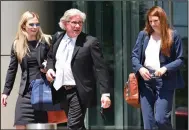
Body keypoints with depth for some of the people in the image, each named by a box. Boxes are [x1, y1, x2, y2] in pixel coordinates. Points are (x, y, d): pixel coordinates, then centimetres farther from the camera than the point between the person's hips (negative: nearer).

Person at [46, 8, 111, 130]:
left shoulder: (90, 42, -10)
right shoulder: (57, 37, 6)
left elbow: (100, 68, -13)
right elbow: (50, 56, 23)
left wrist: (105, 93, -19)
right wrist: (49, 68, 0)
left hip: (78, 92, -6)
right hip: (61, 90, 6)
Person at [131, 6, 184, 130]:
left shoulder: (173, 35, -1)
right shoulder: (143, 35, 9)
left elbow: (180, 59, -1)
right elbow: (134, 55, 10)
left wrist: (165, 68, -17)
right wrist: (140, 68, -9)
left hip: (165, 81, -3)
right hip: (146, 80, 4)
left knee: (160, 119, -11)